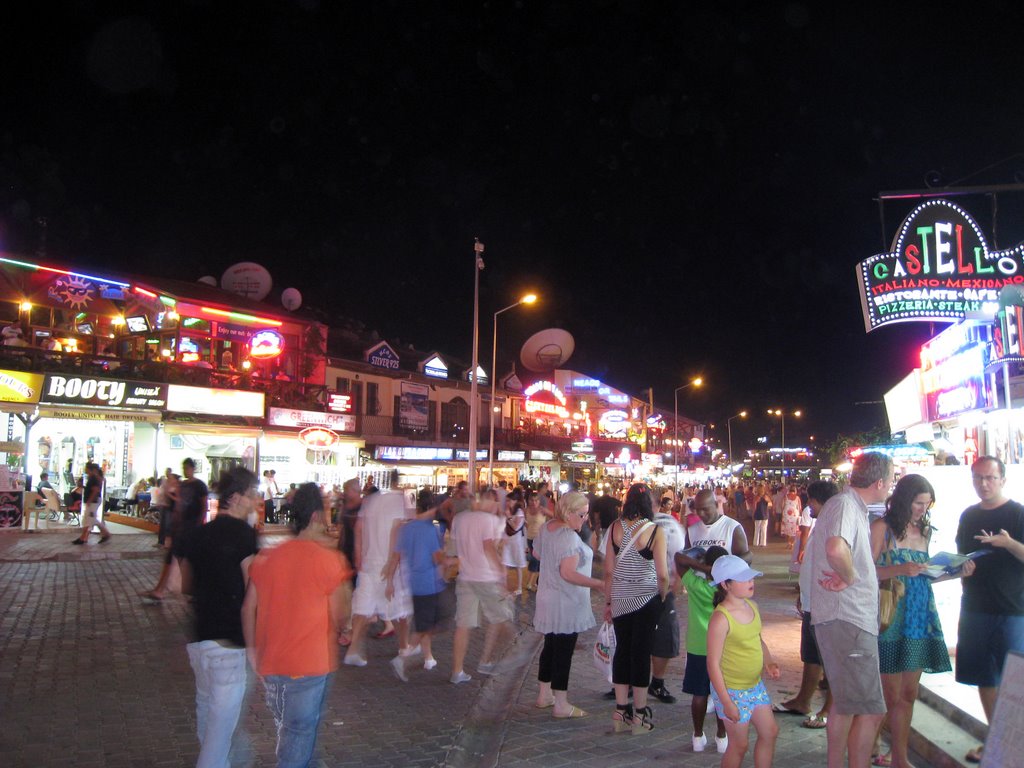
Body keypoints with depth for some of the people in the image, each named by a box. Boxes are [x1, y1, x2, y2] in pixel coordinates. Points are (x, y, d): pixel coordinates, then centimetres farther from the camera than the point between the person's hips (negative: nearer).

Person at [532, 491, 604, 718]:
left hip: (548, 599, 10)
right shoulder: (569, 536, -24)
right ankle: (561, 704, 7)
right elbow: (568, 573, -29)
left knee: (551, 646, 19)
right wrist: (599, 584, -29)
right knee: (564, 651, -1)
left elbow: (537, 553, 20)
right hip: (566, 603, -9)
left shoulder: (546, 528, 5)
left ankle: (544, 695, 30)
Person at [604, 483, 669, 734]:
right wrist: (663, 598, 7)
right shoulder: (655, 531, -11)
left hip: (620, 598, 3)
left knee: (622, 650, 12)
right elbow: (663, 575, -11)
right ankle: (639, 715, 14)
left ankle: (621, 712, 19)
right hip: (646, 599, -3)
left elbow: (609, 570, 1)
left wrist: (608, 601, 11)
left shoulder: (616, 527, -3)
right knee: (642, 652, 6)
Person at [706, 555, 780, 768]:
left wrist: (769, 663, -2)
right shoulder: (721, 618, -25)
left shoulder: (752, 606, 0)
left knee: (770, 732, 14)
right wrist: (727, 702, -21)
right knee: (739, 745, 5)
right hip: (732, 690, -8)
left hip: (755, 685, 8)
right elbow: (713, 663, -22)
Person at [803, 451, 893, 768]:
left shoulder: (853, 507, 16)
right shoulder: (844, 504, -16)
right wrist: (850, 576, -19)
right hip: (846, 619, -11)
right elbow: (836, 549, -37)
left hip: (851, 619, 11)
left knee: (845, 704, 20)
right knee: (871, 711, -7)